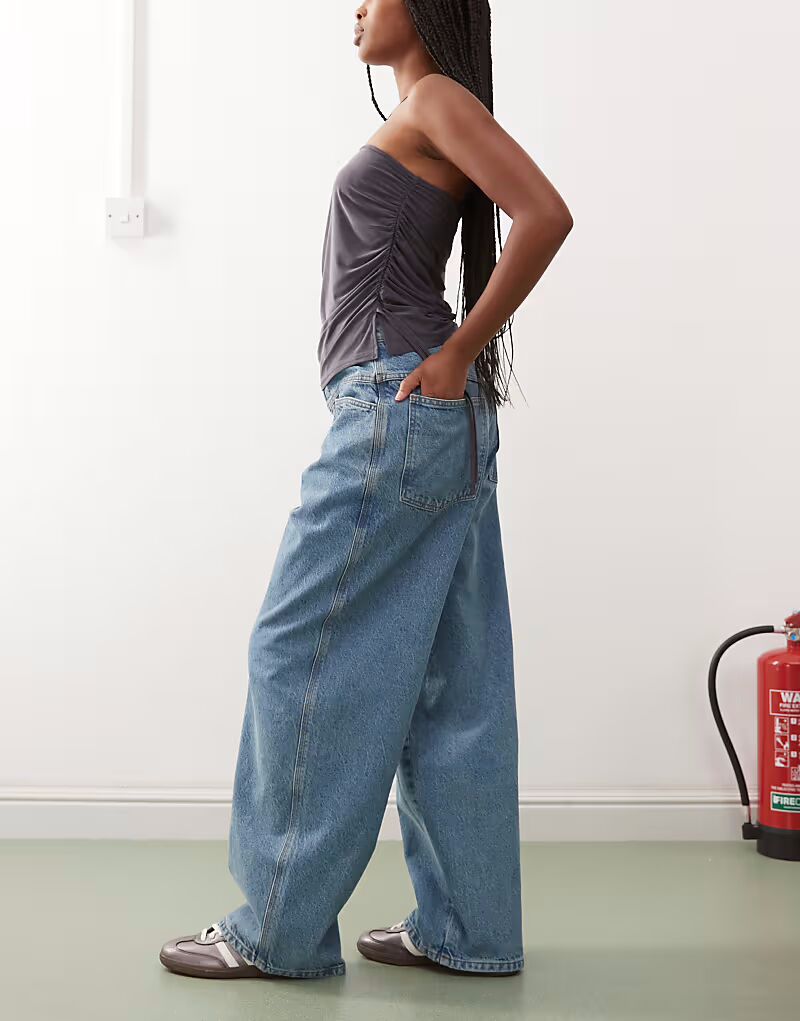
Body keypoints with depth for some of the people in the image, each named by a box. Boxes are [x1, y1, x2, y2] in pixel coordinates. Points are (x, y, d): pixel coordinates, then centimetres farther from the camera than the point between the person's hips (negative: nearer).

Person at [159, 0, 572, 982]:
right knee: (443, 679, 8)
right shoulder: (420, 118, 22)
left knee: (301, 652, -5)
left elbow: (545, 215, -18)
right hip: (426, 424, 9)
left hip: (398, 407, -9)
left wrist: (456, 356, -14)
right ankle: (465, 925, 14)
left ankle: (278, 924, 4)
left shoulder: (438, 97, -4)